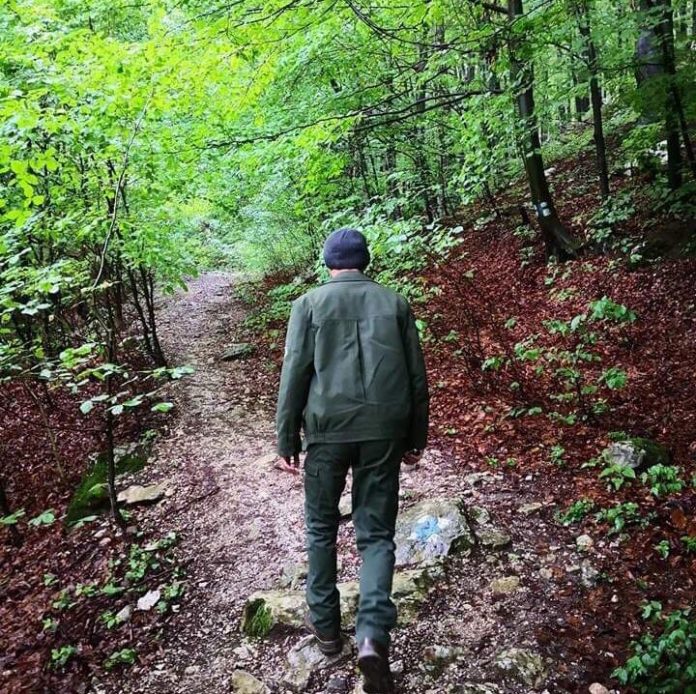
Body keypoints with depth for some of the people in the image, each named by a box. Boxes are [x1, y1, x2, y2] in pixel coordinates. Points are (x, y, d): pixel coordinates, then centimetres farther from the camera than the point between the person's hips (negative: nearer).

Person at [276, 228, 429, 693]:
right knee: (376, 533, 9)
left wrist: (287, 440, 5)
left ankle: (325, 625, 28)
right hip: (383, 431, 1)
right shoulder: (395, 303, 7)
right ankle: (373, 634, -7)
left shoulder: (310, 304, 2)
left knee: (322, 528, 17)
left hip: (327, 428, -1)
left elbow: (294, 375, -3)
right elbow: (416, 375, 8)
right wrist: (417, 437, 16)